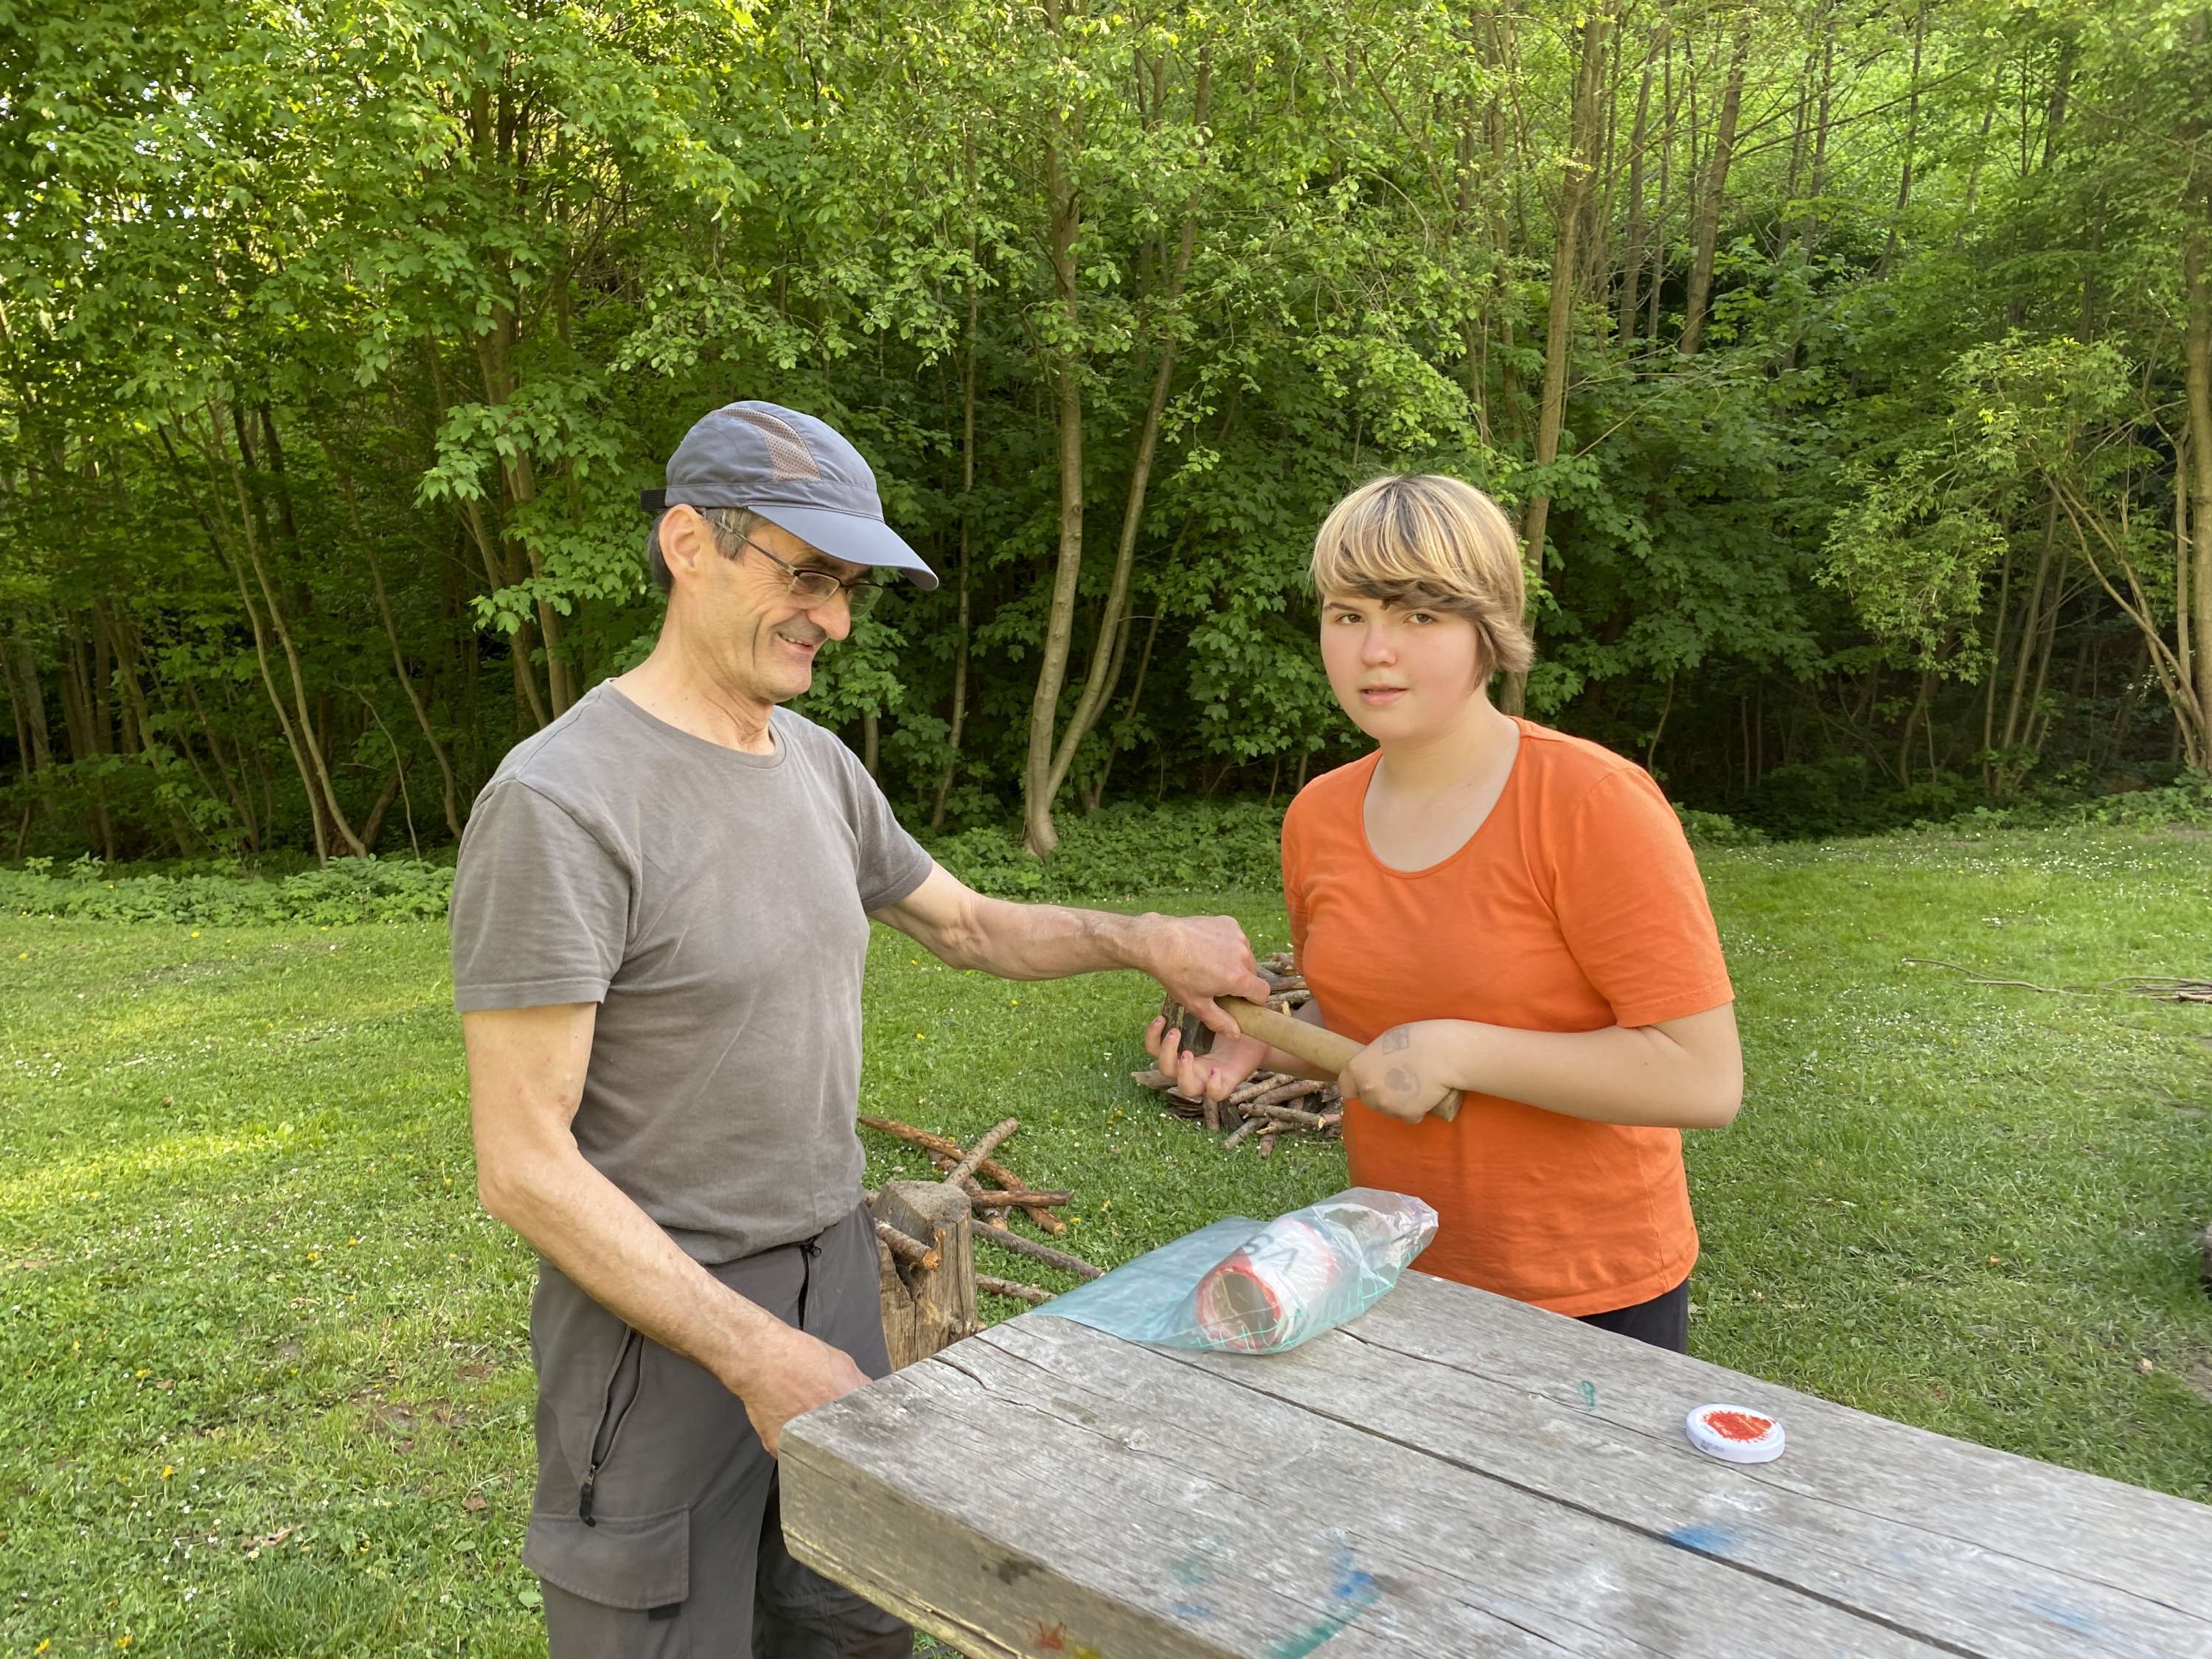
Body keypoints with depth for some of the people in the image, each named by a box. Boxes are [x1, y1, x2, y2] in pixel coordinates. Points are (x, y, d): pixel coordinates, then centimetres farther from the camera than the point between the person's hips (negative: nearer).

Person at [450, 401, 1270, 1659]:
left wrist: (1146, 940, 1)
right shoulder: (561, 803, -20)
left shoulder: (821, 765, 3)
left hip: (836, 1273, 7)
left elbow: (967, 925, 16)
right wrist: (756, 1354, -19)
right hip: (662, 1317, -6)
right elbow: (525, 1163, -19)